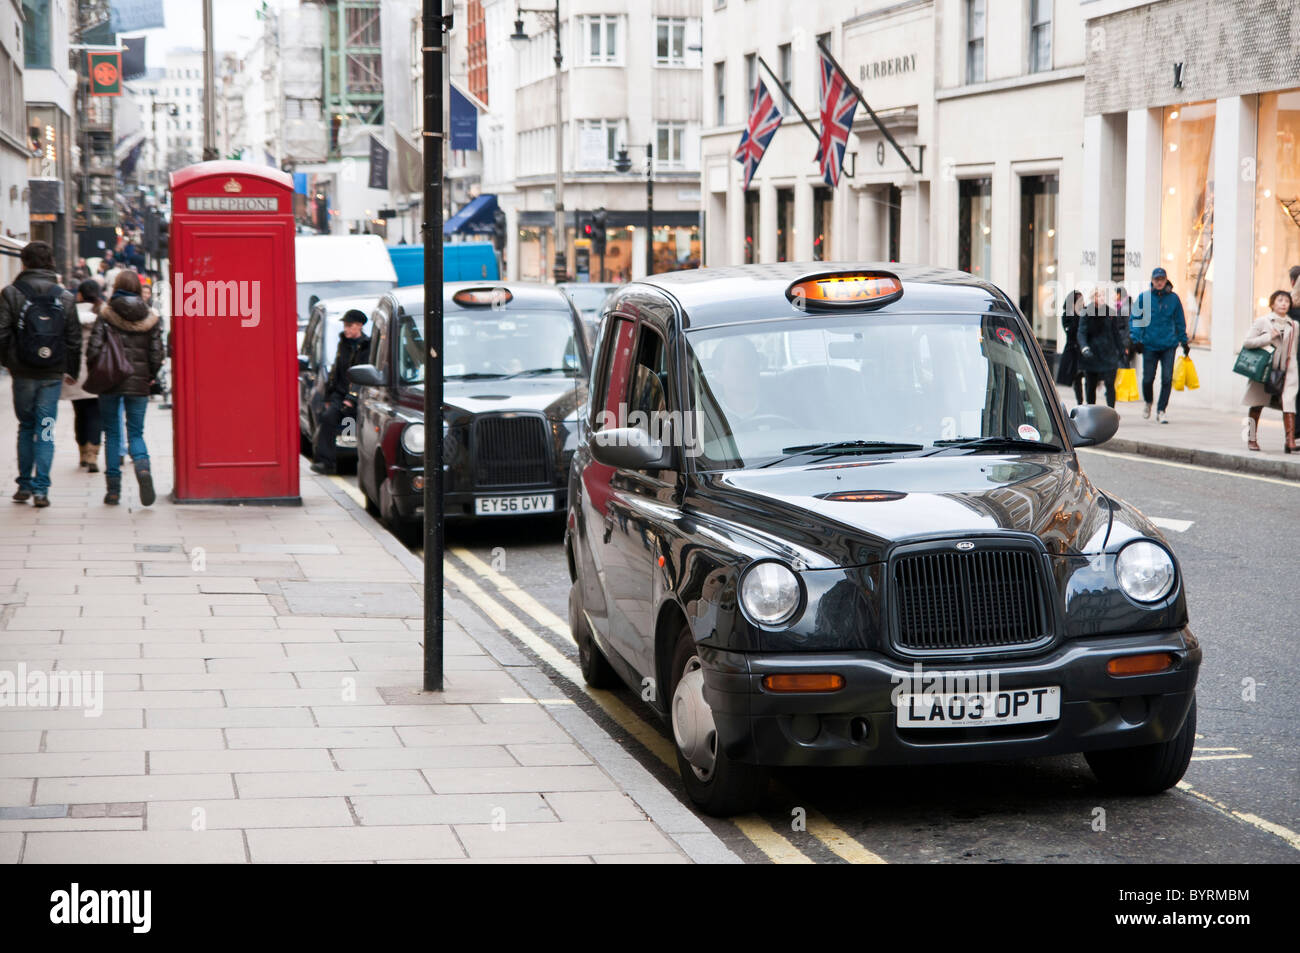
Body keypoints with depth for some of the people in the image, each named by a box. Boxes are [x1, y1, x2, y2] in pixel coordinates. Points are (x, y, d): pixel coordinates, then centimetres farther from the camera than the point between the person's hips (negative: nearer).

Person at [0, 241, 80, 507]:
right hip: (53, 374, 1)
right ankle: (40, 489, -3)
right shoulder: (64, 296, 2)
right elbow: (74, 339, 5)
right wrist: (71, 371, 15)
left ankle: (25, 485, 17)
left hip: (23, 373, -1)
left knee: (26, 427, 14)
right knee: (46, 430, 3)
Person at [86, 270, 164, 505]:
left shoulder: (106, 316, -5)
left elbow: (93, 349, -10)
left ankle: (113, 489, 6)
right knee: (136, 433, 9)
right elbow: (156, 354, -1)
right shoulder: (150, 318, 1)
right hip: (138, 384, 1)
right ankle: (143, 467, -23)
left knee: (112, 433, 9)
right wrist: (150, 377, 15)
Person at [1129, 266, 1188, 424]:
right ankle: (1148, 403, 32)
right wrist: (1136, 339, -8)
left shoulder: (1173, 298, 5)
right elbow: (1135, 319, 2)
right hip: (1149, 344, -1)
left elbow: (1180, 321, 13)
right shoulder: (1143, 297, 1)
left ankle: (1161, 410, 3)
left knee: (1167, 378, -6)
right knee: (1148, 378, 4)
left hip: (1169, 345, 1)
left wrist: (1183, 341, 14)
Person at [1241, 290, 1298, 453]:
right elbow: (1247, 342, -5)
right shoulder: (1262, 321, 0)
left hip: (1285, 372, 1)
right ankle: (1251, 438, 21)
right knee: (1257, 405, 8)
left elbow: (1293, 351, 16)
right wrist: (1268, 338, -13)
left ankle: (1290, 440, -20)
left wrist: (1293, 370, 10)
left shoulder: (1294, 326, 8)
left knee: (1289, 403, -14)